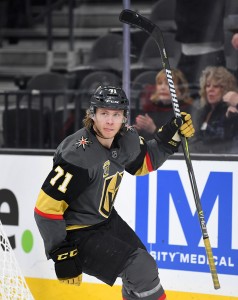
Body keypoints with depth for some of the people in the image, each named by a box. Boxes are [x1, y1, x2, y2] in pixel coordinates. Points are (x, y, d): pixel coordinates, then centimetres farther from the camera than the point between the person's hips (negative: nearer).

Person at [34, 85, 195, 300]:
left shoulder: (127, 139, -8)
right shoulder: (78, 155, -30)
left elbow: (144, 162, 16)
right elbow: (47, 207, -27)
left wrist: (171, 135, 0)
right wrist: (62, 255, -26)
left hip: (106, 220, 8)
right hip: (77, 232, -8)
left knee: (144, 267, 14)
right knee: (142, 269, -16)